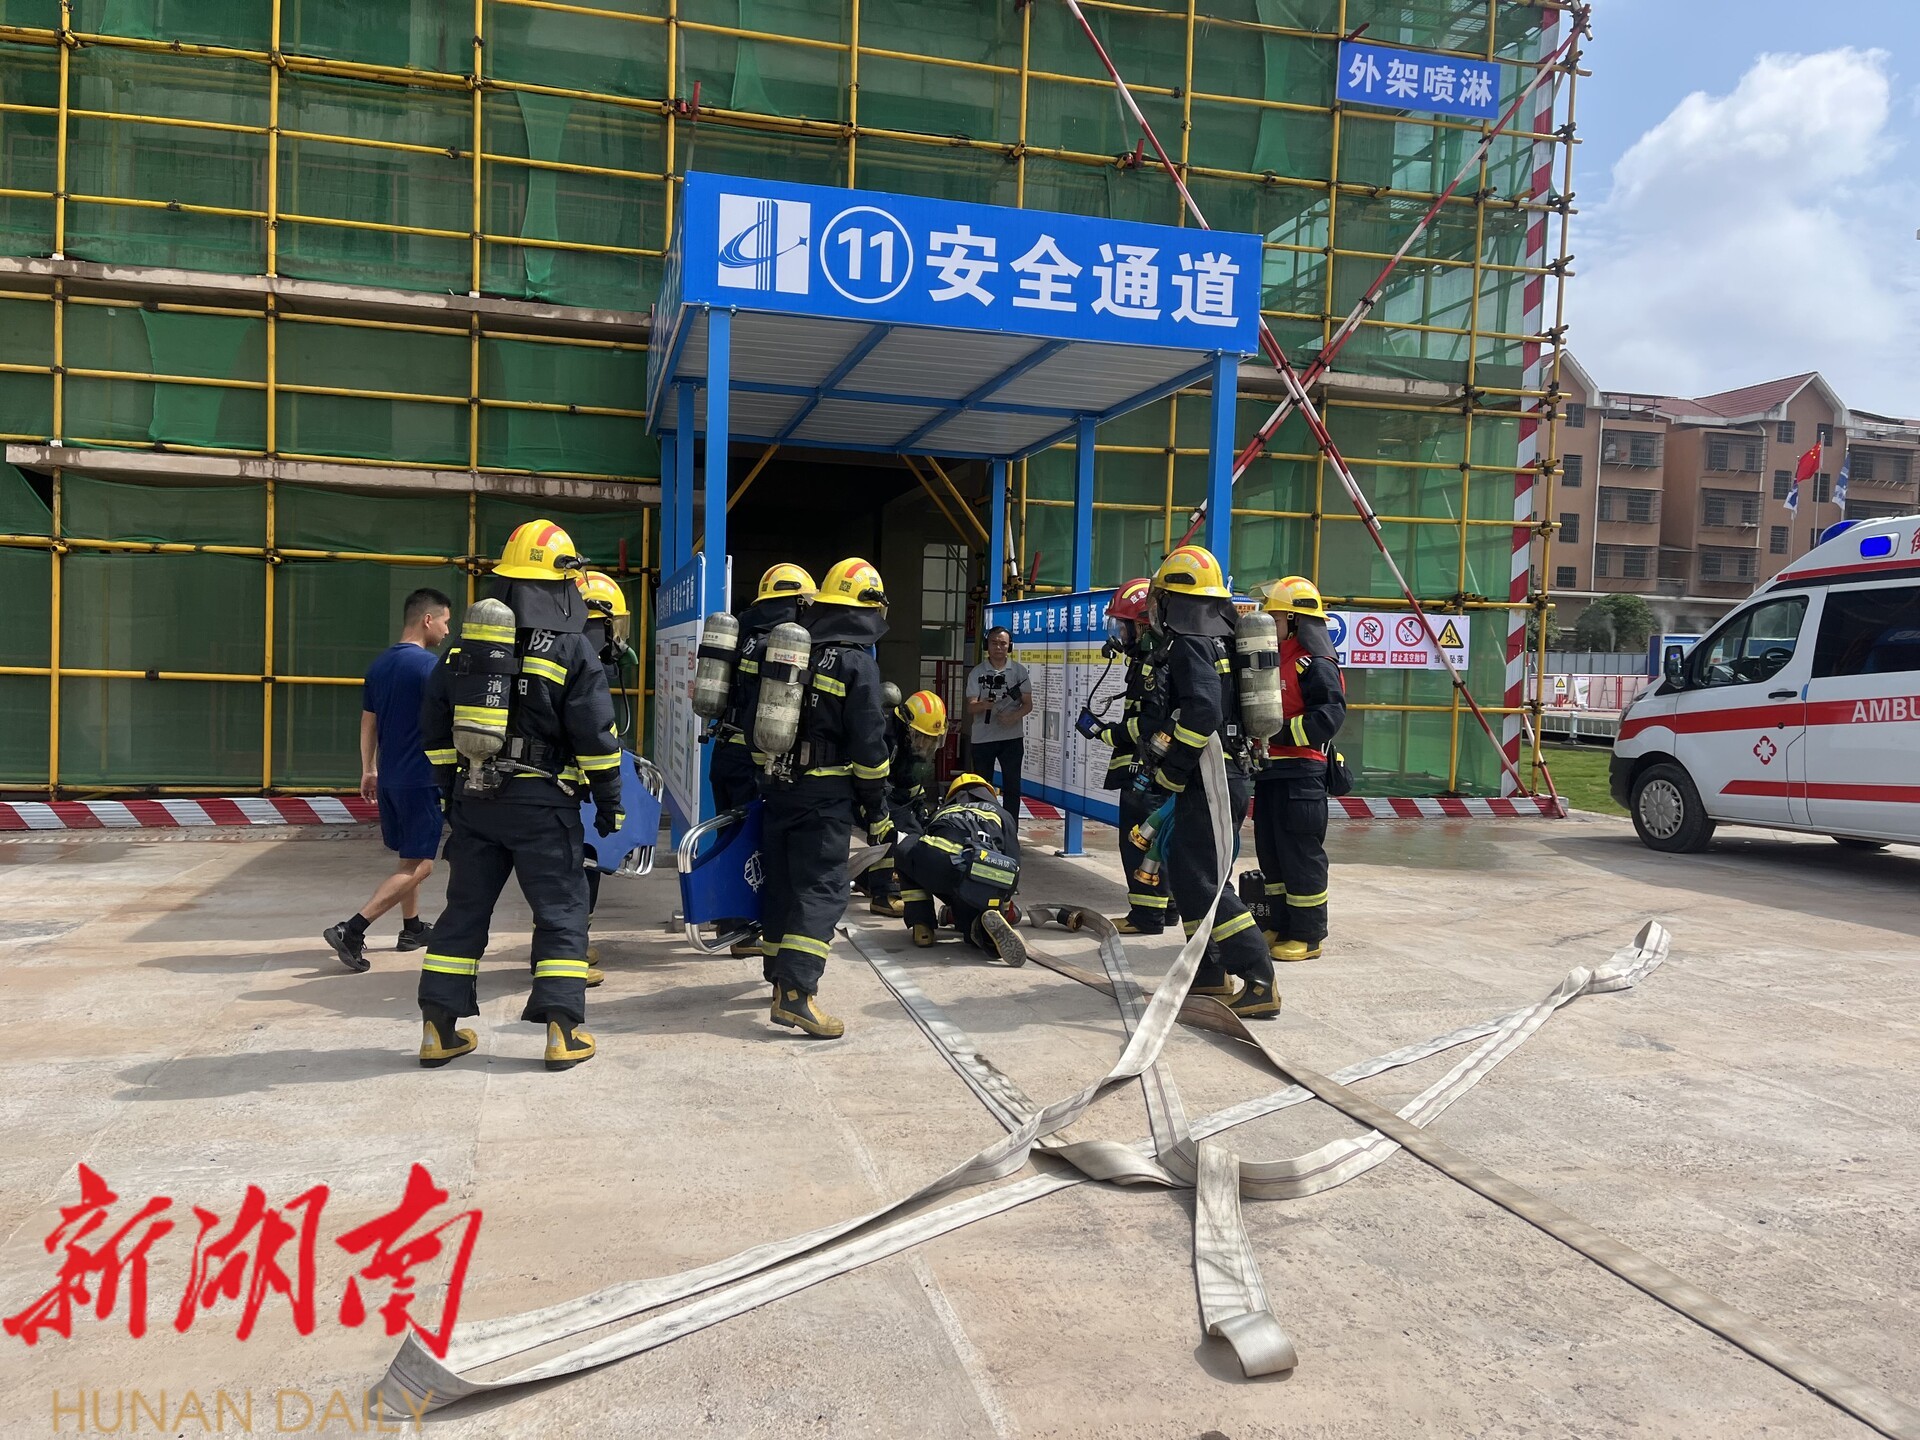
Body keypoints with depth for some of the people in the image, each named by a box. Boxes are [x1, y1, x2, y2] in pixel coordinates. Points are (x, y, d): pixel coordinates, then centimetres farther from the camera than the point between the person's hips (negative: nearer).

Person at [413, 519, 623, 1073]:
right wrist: (609, 798, 0)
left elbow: (435, 723, 13)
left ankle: (438, 1029, 16)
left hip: (474, 797, 5)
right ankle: (563, 1031, 4)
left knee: (465, 909, 13)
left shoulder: (468, 639, 9)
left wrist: (451, 790, 21)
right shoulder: (571, 646, -8)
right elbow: (594, 731, -10)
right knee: (561, 912, 5)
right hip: (541, 803, -5)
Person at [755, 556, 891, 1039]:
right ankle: (797, 993, -16)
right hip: (825, 795, -7)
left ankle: (780, 974, 30)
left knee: (780, 881, 17)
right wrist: (876, 810, -5)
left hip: (776, 787, 7)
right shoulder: (858, 663, -11)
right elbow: (868, 745, -13)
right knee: (821, 891, -7)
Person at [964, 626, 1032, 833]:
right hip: (982, 738, 0)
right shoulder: (977, 673, 1)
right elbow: (970, 707, -5)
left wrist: (1013, 716, -20)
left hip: (1012, 738, 0)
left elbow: (1028, 704, 1)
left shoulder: (1019, 670, 1)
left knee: (1012, 786, 1)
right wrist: (984, 704, -28)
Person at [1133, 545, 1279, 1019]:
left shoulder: (1190, 645, -13)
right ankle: (1210, 976, 22)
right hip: (1213, 779, 10)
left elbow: (1203, 714, -26)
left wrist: (1166, 773, -19)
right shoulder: (1216, 641, 18)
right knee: (1185, 875, 15)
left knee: (1201, 882, -10)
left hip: (1210, 783, -10)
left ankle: (1259, 984, -10)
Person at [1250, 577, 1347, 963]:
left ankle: (1308, 935, 4)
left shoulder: (1315, 665, -12)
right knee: (1271, 852, 14)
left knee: (1301, 855, -4)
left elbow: (1331, 715, -23)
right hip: (1270, 771, 10)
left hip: (1300, 773, -10)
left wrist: (1285, 732, -27)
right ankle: (1278, 926, 24)